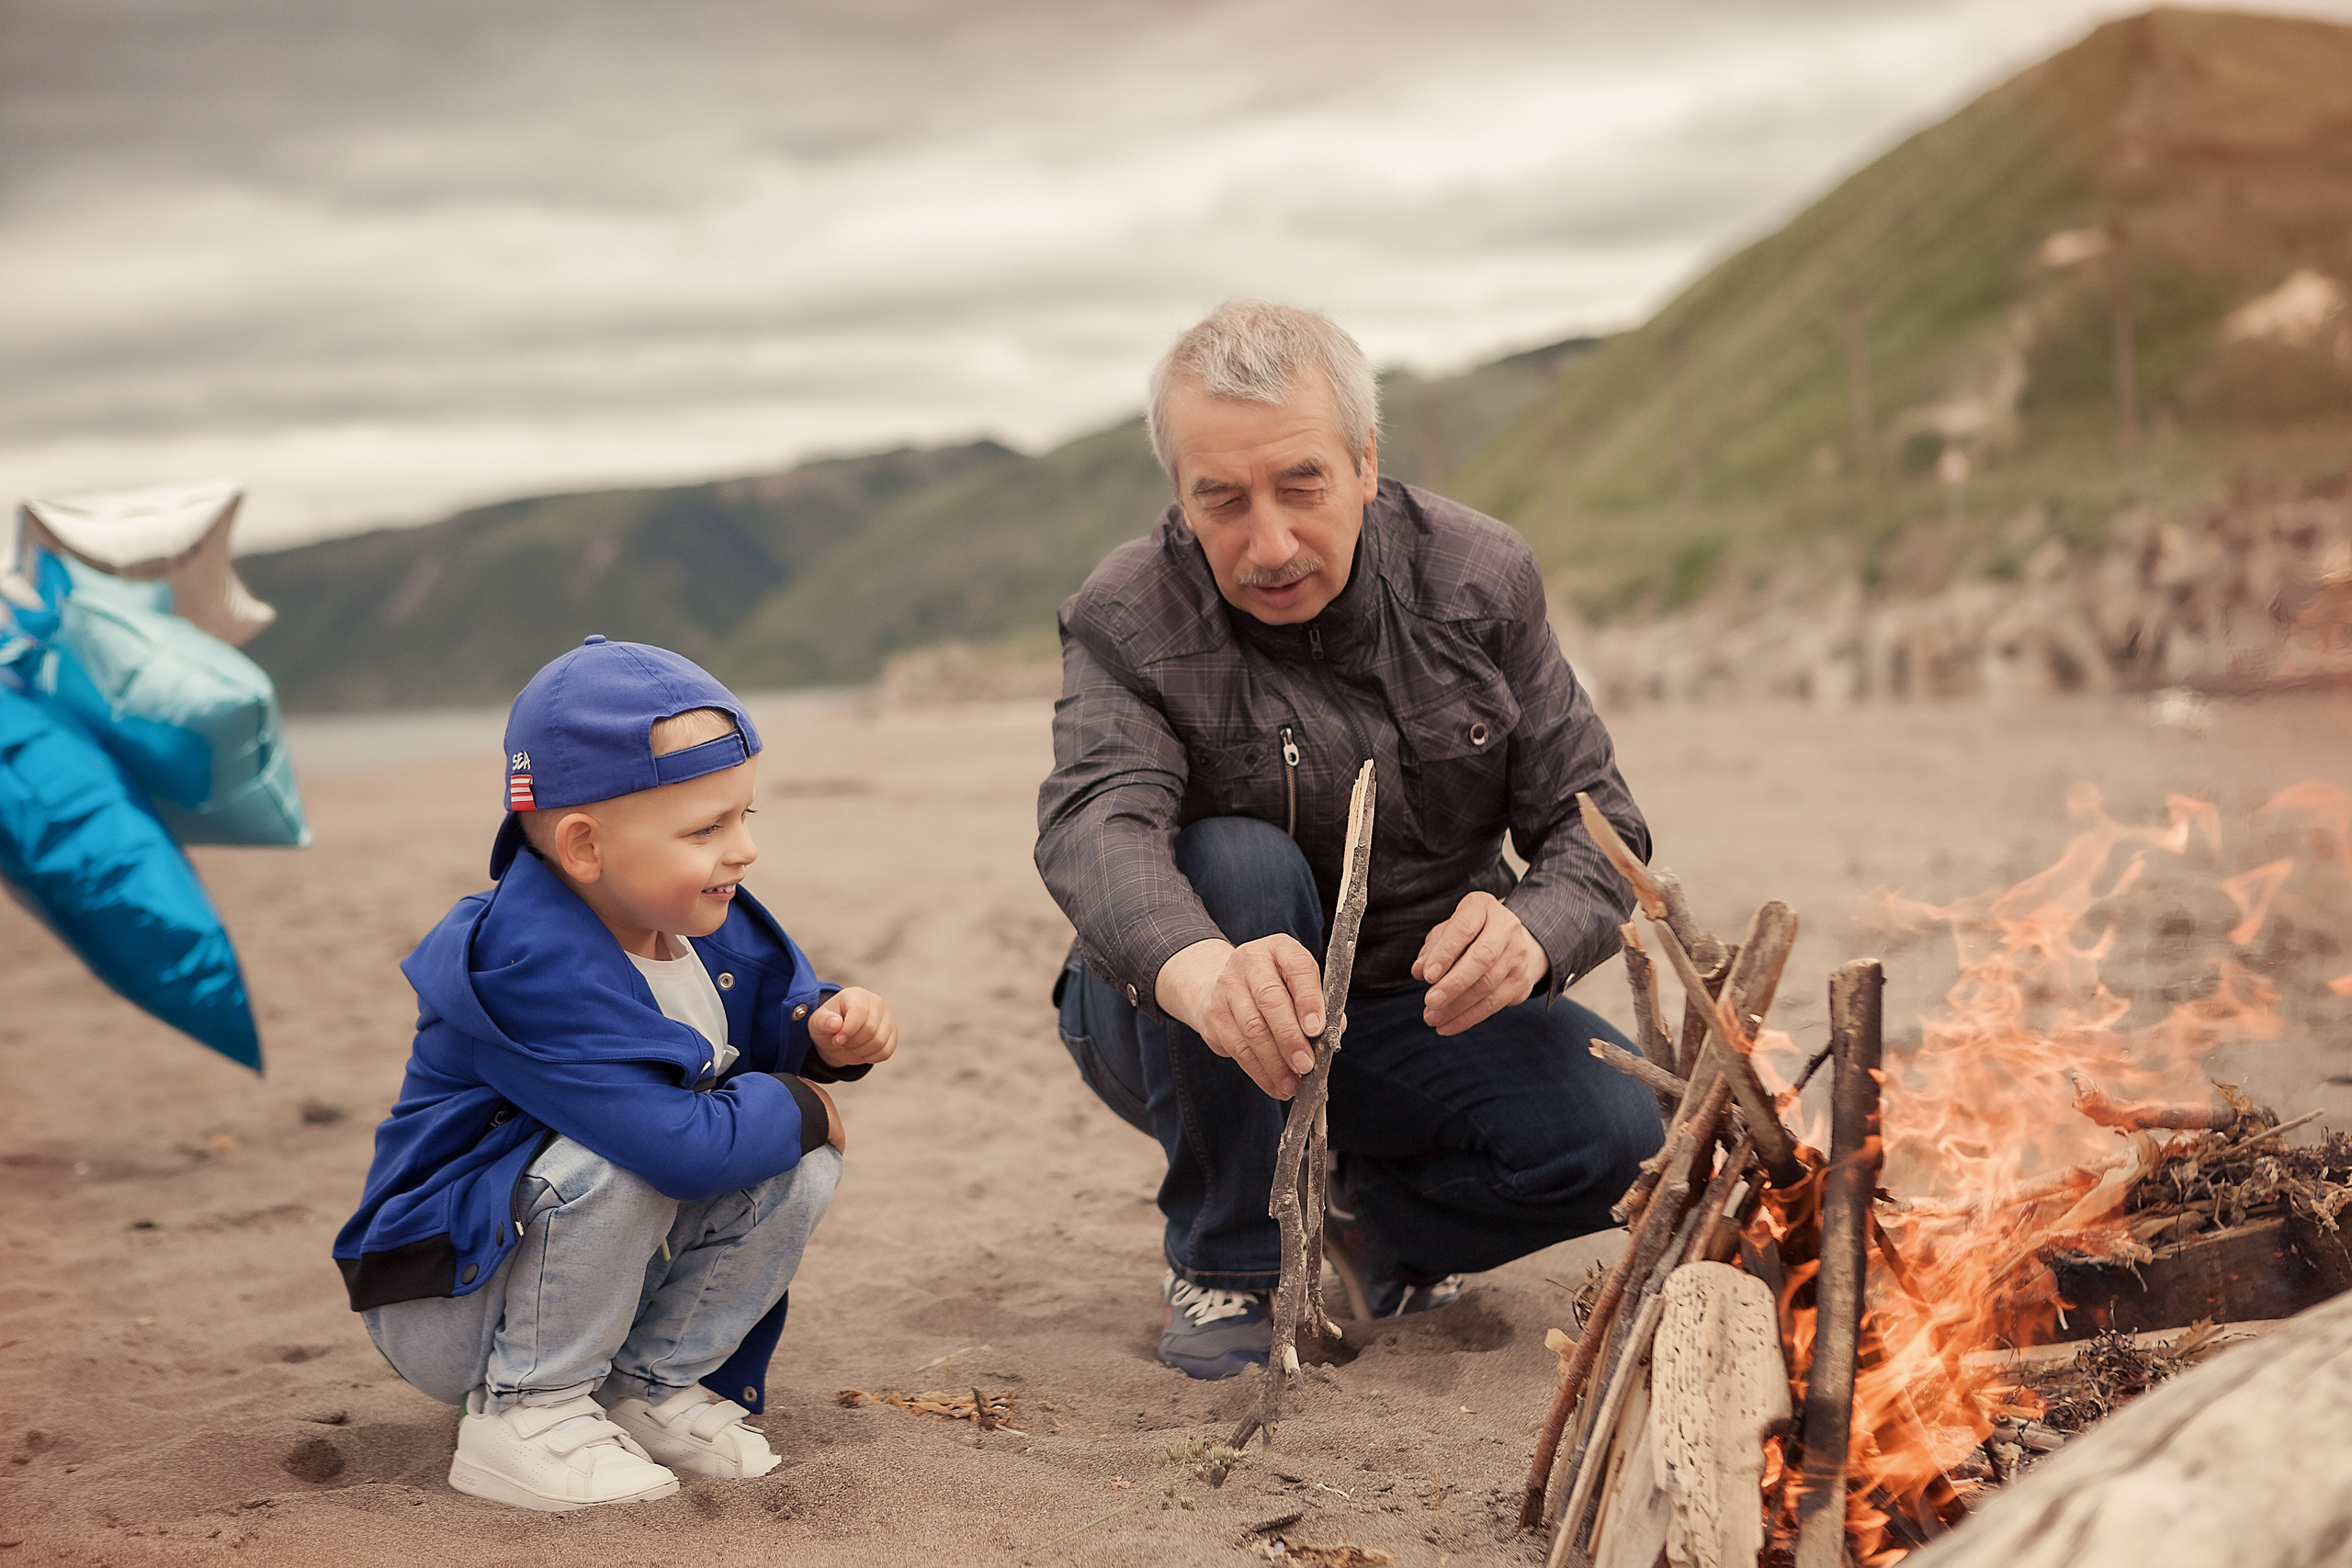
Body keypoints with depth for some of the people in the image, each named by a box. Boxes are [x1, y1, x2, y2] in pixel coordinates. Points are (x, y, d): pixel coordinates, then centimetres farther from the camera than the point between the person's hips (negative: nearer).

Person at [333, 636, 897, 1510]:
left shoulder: (711, 928, -3)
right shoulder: (531, 968, -32)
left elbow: (769, 1026, 17)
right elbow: (682, 1143, -40)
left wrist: (825, 1035, -8)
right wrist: (799, 1108, -21)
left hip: (607, 1289, 8)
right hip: (447, 1307, -8)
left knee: (802, 1168, -8)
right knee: (624, 1157, -34)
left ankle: (648, 1383, 5)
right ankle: (523, 1412, -16)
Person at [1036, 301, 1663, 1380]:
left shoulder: (1476, 582, -9)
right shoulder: (1128, 621, -18)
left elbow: (1593, 829, -10)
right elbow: (1094, 827, -38)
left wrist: (1530, 933, -35)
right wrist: (1197, 969, -62)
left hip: (1417, 1009, 3)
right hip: (1179, 1023, -2)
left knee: (1623, 1129, -22)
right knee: (1236, 865, -34)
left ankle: (1382, 1218, 10)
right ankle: (1221, 1265, -15)